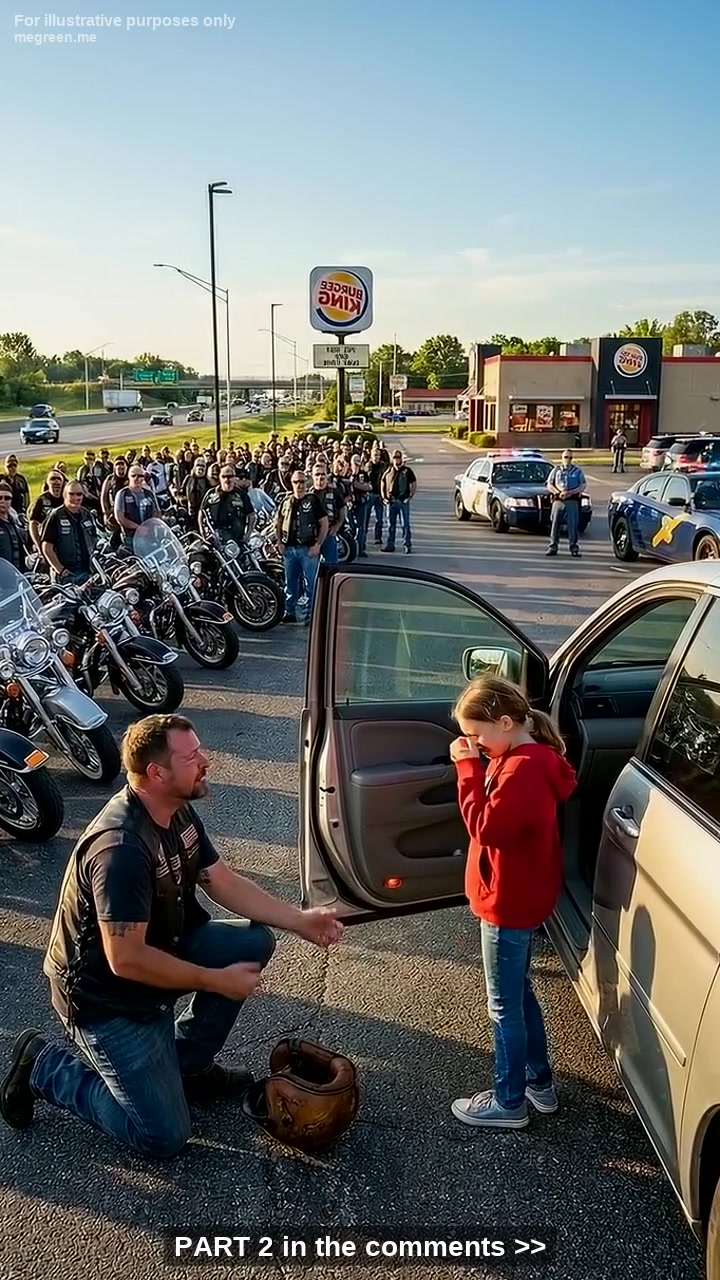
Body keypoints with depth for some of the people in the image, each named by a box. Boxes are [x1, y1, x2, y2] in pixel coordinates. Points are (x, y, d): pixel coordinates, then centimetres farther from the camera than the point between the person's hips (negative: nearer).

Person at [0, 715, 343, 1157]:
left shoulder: (178, 812, -5)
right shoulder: (121, 847, -34)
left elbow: (225, 883, 4)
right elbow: (126, 960, -31)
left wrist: (300, 920, -5)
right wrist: (217, 981, -21)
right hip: (107, 995, -8)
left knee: (255, 942, -6)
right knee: (165, 1137, -5)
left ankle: (187, 1064, 11)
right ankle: (43, 1068, 11)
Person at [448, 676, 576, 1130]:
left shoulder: (523, 769, -27)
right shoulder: (525, 759, 5)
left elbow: (486, 827, -28)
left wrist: (469, 768, -24)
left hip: (509, 904, -10)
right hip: (520, 898, 10)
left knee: (505, 1005, 5)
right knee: (519, 992, 23)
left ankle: (509, 1103, 21)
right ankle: (540, 1082, 38)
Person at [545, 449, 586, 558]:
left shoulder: (577, 471, 11)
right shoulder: (556, 470, 14)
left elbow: (582, 486, 5)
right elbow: (549, 485, 10)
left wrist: (571, 492, -11)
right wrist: (558, 492, -9)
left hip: (572, 501, -1)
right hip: (558, 500, 1)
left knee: (573, 525, -4)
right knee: (555, 523, -3)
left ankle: (574, 547, 0)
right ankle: (553, 547, 1)